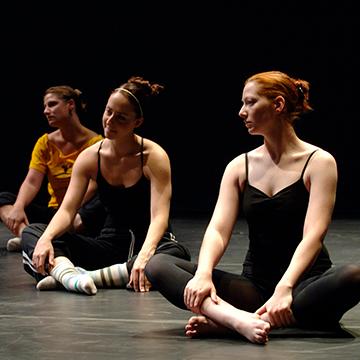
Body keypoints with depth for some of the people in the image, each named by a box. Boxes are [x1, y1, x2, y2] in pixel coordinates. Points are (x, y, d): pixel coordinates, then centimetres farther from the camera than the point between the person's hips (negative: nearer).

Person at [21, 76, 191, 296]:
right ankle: (67, 272, -44)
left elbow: (159, 217, -23)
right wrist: (46, 239, -29)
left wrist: (144, 256, -41)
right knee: (32, 232, -11)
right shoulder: (90, 157, -1)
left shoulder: (154, 157, -12)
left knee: (177, 254, -39)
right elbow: (66, 210, -7)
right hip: (111, 244, 4)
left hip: (148, 243, -3)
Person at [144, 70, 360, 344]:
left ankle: (224, 322, -42)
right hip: (254, 285, 3)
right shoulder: (239, 167, 9)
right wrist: (203, 274, -26)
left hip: (303, 284, -3)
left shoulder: (319, 162, -3)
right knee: (157, 265, -15)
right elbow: (218, 229, -4)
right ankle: (237, 318, -43)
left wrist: (285, 289, -33)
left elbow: (313, 235, -17)